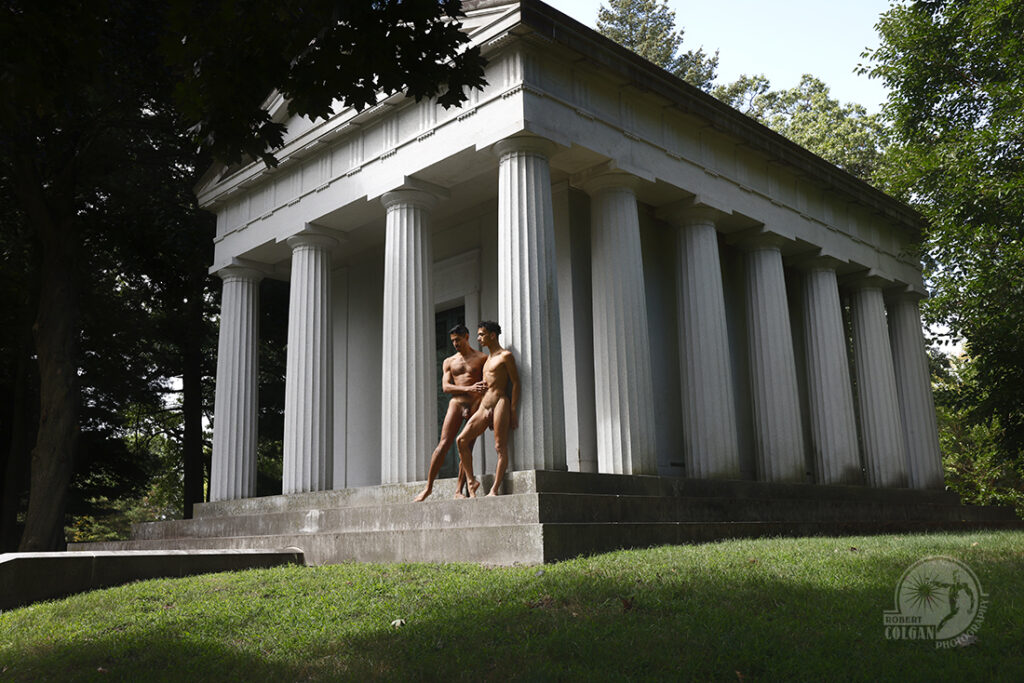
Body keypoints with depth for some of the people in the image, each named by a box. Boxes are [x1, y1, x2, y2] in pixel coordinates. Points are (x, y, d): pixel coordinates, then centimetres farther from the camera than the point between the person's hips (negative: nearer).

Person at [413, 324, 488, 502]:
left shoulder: (482, 358, 7)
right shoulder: (449, 362, 15)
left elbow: (486, 386, 2)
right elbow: (446, 387, 3)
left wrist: (474, 407, -11)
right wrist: (468, 389, -14)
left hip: (476, 405, -2)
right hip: (456, 403, 2)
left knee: (467, 447, -6)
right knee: (443, 444, -7)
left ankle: (458, 490, -4)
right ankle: (429, 486, -2)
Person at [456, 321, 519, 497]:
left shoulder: (505, 356, -1)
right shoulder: (486, 359, 23)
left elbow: (515, 383, -6)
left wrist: (513, 411, -12)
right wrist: (476, 408, 19)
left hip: (500, 403, -8)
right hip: (483, 406, 8)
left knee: (500, 447, -9)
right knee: (461, 440, -4)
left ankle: (495, 489, -10)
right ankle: (471, 481, 2)